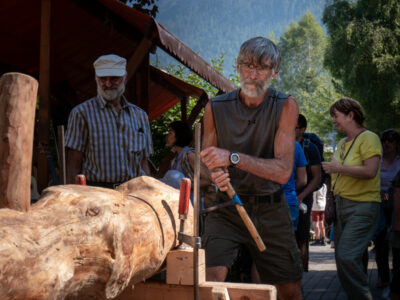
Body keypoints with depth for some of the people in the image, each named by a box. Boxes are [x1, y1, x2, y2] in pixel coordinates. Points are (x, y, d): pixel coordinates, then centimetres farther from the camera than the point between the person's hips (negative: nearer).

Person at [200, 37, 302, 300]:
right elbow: (207, 165, 5)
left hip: (271, 211, 1)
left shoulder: (285, 106, -8)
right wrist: (215, 175, -20)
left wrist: (232, 157, -28)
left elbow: (283, 171, -18)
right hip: (226, 209, 0)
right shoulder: (216, 108, -4)